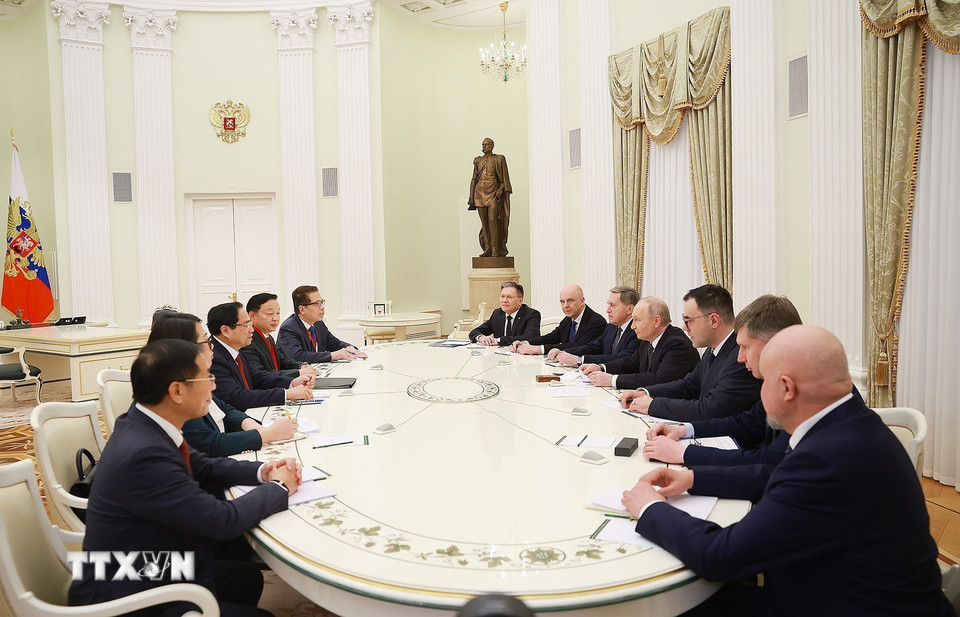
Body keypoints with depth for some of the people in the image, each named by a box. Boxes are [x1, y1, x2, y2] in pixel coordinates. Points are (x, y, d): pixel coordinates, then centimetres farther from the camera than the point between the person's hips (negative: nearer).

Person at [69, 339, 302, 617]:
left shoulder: (143, 426, -5)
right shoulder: (143, 455, -32)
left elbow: (202, 468, 11)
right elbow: (223, 520, -27)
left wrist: (262, 471, -4)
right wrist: (278, 487, -10)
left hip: (145, 570, 9)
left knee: (248, 578, 19)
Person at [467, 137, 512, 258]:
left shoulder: (498, 159, 1)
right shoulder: (478, 161, 12)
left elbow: (504, 179, 0)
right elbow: (474, 179, 13)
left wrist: (500, 191, -15)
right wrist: (471, 197, 5)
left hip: (493, 193, -4)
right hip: (480, 193, 4)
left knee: (493, 220, -14)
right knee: (484, 222, 3)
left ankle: (495, 250, -11)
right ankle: (488, 249, 8)